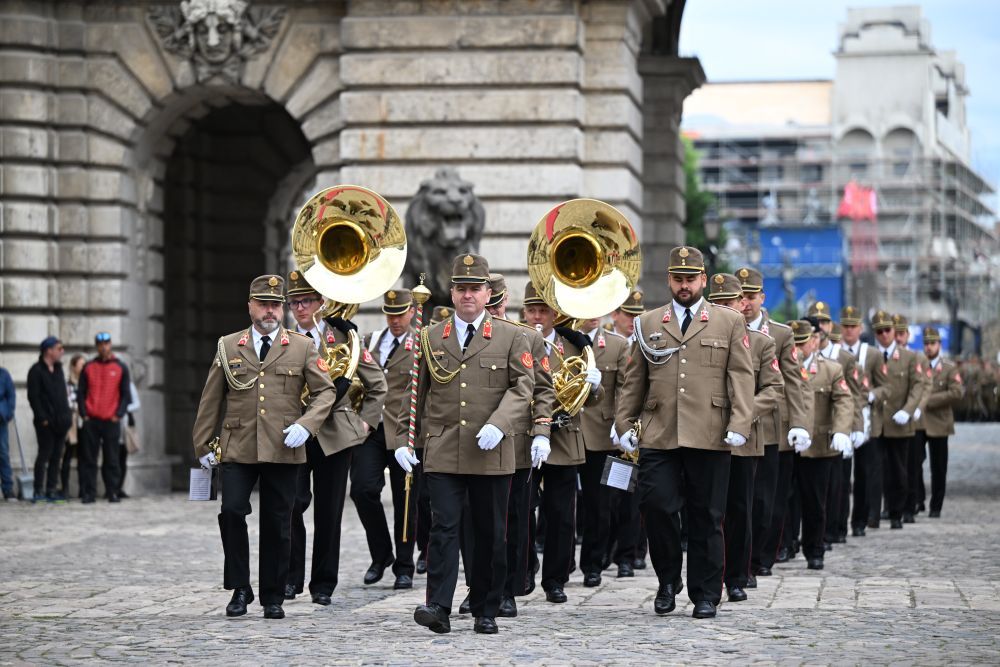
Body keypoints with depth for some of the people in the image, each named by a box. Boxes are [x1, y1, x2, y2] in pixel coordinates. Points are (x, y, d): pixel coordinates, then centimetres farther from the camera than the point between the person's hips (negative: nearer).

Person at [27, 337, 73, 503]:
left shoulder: (58, 369, 17)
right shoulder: (36, 371, -6)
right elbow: (33, 397, -11)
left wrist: (67, 415, 11)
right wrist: (43, 418, -16)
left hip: (60, 422, 7)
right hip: (46, 423, -7)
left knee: (56, 456, 7)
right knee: (44, 454, -7)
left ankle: (51, 490, 11)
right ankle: (39, 491, -5)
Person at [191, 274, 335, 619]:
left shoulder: (302, 347, 7)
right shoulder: (228, 347, 10)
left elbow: (325, 391, 6)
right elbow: (211, 400, 12)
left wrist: (306, 425, -10)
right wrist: (203, 445, 10)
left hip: (283, 449, 0)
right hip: (237, 448, 0)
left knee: (277, 524, 3)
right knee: (231, 511, -15)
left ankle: (273, 597, 15)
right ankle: (239, 588, -1)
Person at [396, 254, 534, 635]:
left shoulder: (512, 338, 5)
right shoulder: (429, 339, 10)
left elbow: (522, 386, -3)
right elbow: (414, 395, 13)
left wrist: (498, 424, -18)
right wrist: (402, 440, 5)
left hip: (492, 455, 0)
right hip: (442, 454, 0)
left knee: (491, 534, 5)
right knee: (443, 527, -9)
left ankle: (485, 612, 14)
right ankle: (438, 607, -13)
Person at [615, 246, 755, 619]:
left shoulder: (730, 323, 8)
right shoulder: (648, 324, 14)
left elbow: (742, 378, 2)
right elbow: (634, 381, 15)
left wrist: (739, 425, -9)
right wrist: (624, 425, 9)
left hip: (710, 438, -1)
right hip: (658, 437, 1)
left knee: (706, 518, 3)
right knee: (656, 506, -9)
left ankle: (705, 596, 12)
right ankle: (668, 581, 13)